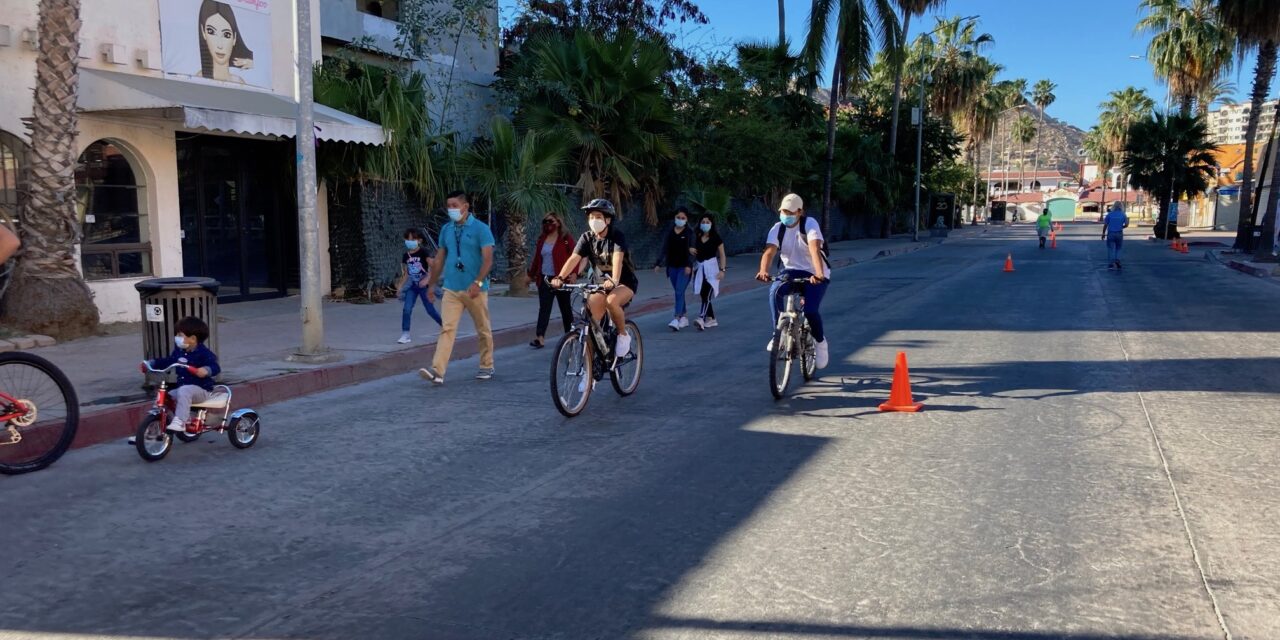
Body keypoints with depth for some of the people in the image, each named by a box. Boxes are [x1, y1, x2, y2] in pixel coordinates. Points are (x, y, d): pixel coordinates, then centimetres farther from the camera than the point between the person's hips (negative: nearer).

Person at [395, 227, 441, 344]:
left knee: (431, 310, 4)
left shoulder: (423, 252, -11)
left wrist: (427, 279, -28)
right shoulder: (406, 256, 4)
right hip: (412, 286, 4)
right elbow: (406, 274, 12)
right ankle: (405, 335, -2)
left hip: (424, 285, -4)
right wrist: (400, 287, 7)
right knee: (407, 310, -8)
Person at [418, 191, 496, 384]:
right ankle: (437, 371, -17)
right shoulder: (446, 229, 10)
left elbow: (488, 259, -13)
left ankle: (487, 367, 25)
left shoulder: (480, 229, -6)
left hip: (474, 290, -3)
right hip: (451, 289, 3)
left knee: (483, 330, 10)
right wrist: (431, 285, 16)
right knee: (447, 329, -9)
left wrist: (477, 282, -24)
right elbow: (439, 259, 17)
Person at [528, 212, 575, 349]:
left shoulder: (566, 238, -4)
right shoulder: (542, 239, 13)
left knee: (565, 308, 8)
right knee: (544, 308, -5)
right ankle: (540, 337, -13)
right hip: (544, 279, 4)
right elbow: (537, 258, 19)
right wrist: (531, 274, 20)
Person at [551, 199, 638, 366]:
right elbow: (574, 258, -19)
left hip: (625, 282, -5)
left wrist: (613, 281, -54)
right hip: (601, 283, 5)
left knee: (612, 301, -36)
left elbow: (617, 258, -35)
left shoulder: (617, 237, -18)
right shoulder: (587, 238, -6)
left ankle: (623, 336, -12)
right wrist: (560, 278, -37)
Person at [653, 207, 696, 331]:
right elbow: (664, 249, 9)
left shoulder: (689, 233, -1)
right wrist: (658, 264, 0)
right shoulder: (669, 233, 8)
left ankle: (677, 319, -22)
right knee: (678, 293, 10)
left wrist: (689, 265, -20)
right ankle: (684, 316, 22)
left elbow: (691, 251, -6)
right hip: (672, 267, 4)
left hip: (684, 267, -4)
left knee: (679, 292, -15)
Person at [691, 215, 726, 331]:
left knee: (707, 295, -17)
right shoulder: (697, 238, 10)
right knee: (703, 295, 6)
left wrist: (722, 270, -9)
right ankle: (712, 319, 16)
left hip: (711, 267, -5)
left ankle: (701, 319, -31)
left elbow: (722, 255, -1)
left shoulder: (716, 238, -1)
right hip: (700, 268, 5)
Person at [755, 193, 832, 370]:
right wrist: (763, 271, -43)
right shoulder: (777, 229, -7)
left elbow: (815, 250, -34)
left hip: (814, 274, -3)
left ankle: (820, 342, 9)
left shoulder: (809, 225, -18)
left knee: (811, 311, -23)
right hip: (791, 271, 3)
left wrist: (819, 274, -50)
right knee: (775, 291, -29)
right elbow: (769, 252, -22)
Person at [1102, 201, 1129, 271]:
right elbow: (1126, 224, -6)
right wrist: (1121, 227, 14)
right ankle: (1117, 260, -5)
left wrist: (1103, 234, 7)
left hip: (1110, 234, -1)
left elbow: (1105, 225, -2)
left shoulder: (1109, 214, 0)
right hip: (1119, 234, 1)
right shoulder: (1123, 215, 2)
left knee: (1110, 249, 2)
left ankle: (1110, 265, -6)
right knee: (1118, 249, 14)